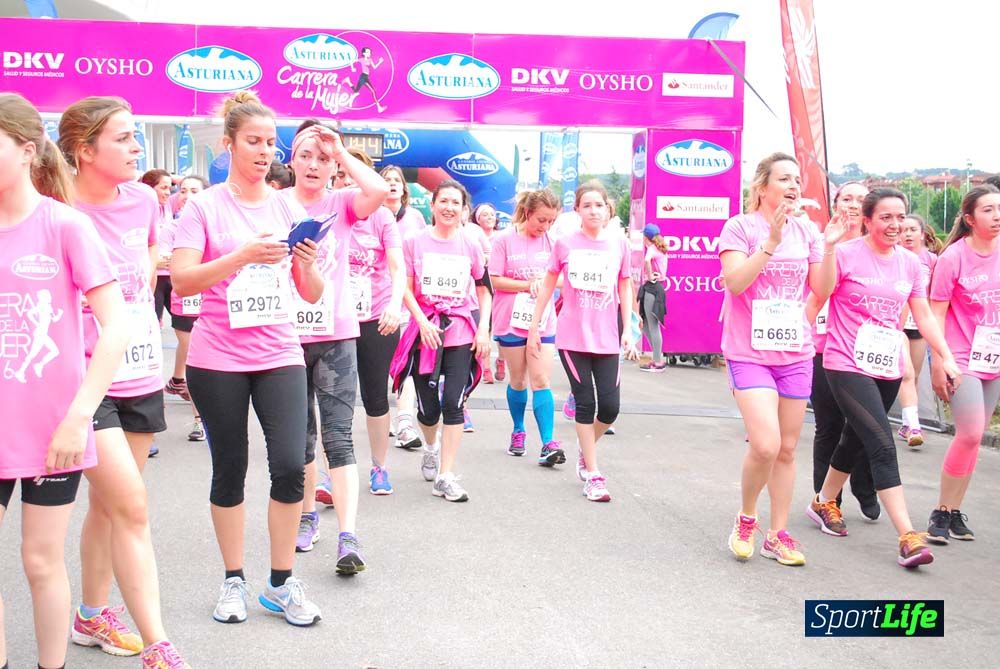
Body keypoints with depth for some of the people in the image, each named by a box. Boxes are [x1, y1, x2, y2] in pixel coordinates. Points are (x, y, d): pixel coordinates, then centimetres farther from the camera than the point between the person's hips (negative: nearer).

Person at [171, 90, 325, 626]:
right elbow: (182, 281, -13)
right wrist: (243, 255, -24)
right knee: (230, 471, 7)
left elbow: (313, 296, 9)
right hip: (218, 360, -2)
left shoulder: (289, 209, 8)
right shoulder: (204, 207, -1)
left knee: (290, 466, -8)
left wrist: (308, 265, -13)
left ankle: (281, 583, 8)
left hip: (279, 356, 2)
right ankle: (234, 581, 23)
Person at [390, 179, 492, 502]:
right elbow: (406, 288, 0)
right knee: (428, 408, 3)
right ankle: (431, 447, 38)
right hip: (424, 329, -1)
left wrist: (483, 329, 2)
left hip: (461, 332, 1)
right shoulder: (415, 242, 2)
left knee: (453, 402, -9)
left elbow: (484, 291, 13)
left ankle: (445, 476, -3)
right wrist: (423, 322, -13)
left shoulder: (470, 246, 7)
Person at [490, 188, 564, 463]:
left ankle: (548, 443, -8)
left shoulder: (550, 241, 2)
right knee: (518, 381, 10)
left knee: (541, 381, -5)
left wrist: (547, 282, -14)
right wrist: (528, 285, -17)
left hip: (542, 321, 1)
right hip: (511, 320, -1)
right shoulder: (504, 239, -6)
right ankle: (518, 432, 30)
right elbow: (495, 280, -7)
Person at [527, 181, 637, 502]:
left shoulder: (619, 244, 2)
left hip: (606, 339, 2)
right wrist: (534, 327, 6)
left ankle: (585, 446, 29)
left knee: (610, 407, -2)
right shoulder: (565, 244, -1)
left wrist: (627, 330, 2)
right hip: (572, 337, -1)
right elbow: (547, 286, 6)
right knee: (585, 403, 0)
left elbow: (625, 288, 9)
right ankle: (592, 473, 11)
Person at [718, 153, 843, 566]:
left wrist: (830, 247, -8)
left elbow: (822, 291, 5)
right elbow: (735, 282, -18)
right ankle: (746, 519, 9)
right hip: (749, 352, -5)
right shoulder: (741, 226, -5)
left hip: (795, 352, 5)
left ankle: (778, 534, 23)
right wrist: (772, 241, -24)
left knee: (787, 449, 9)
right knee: (765, 445, -17)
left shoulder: (807, 230, 8)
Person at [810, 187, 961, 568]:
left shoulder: (909, 262, 9)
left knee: (856, 439, 17)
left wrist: (946, 357, 8)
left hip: (888, 368, 6)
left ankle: (824, 502, 38)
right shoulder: (846, 254, -8)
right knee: (883, 446, -13)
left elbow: (923, 315, 14)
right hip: (848, 366, -6)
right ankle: (908, 537, -14)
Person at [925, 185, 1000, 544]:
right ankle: (942, 512, 1)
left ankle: (954, 512, 17)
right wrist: (938, 365, -12)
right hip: (961, 359, -5)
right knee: (970, 434, -13)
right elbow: (936, 314, -9)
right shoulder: (954, 257, -9)